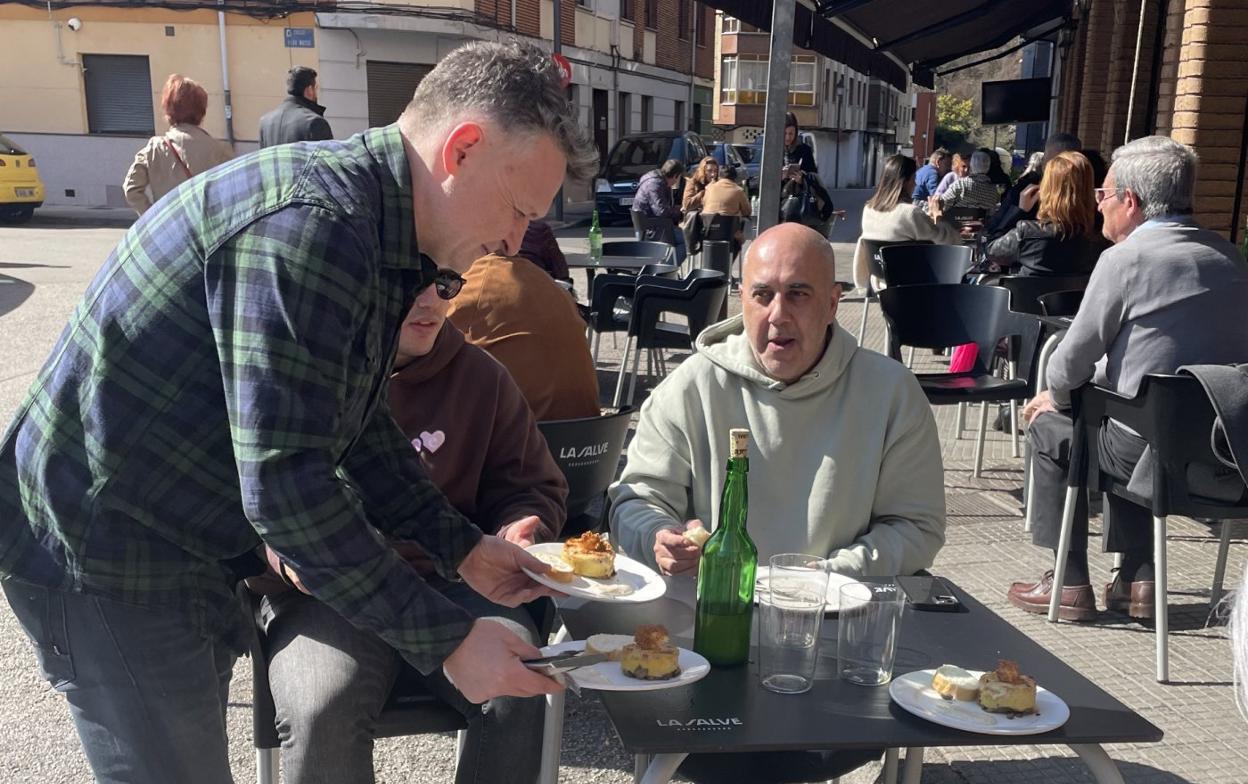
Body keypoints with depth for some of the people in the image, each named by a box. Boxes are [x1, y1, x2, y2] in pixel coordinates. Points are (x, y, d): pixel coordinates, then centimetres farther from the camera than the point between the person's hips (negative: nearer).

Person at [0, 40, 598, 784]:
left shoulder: (375, 234, 4)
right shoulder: (310, 223, -28)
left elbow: (357, 427, 13)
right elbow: (282, 485, -31)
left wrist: (464, 549, 8)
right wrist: (446, 638, -24)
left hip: (186, 547, 9)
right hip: (103, 553, -9)